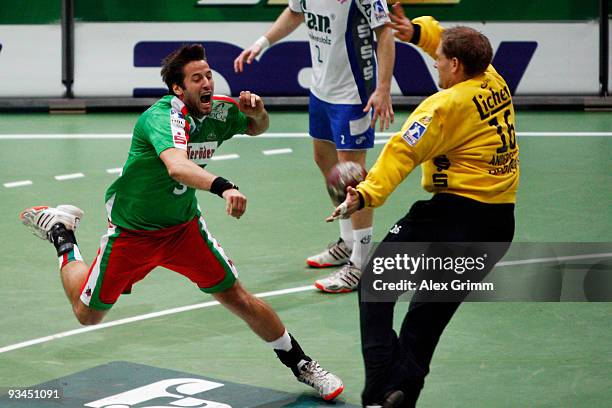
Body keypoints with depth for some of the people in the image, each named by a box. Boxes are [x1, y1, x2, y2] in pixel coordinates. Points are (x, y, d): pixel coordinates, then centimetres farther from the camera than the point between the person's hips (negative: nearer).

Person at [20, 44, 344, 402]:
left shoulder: (218, 111, -10)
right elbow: (177, 166, -53)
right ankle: (62, 231, 35)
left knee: (239, 299, -4)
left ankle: (300, 364, 14)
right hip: (131, 232, -4)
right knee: (88, 314, 12)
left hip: (184, 227, 4)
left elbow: (258, 128, 13)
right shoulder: (163, 117, -32)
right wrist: (223, 187, -70)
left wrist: (257, 110, -12)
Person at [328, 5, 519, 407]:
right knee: (431, 311, 16)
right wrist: (418, 31, 18)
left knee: (376, 282, 2)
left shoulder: (447, 105, -15)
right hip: (500, 222, 8)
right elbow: (457, 45, 27)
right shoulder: (495, 84, 8)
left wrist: (368, 193, -35)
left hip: (456, 212, -8)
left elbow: (404, 151, -26)